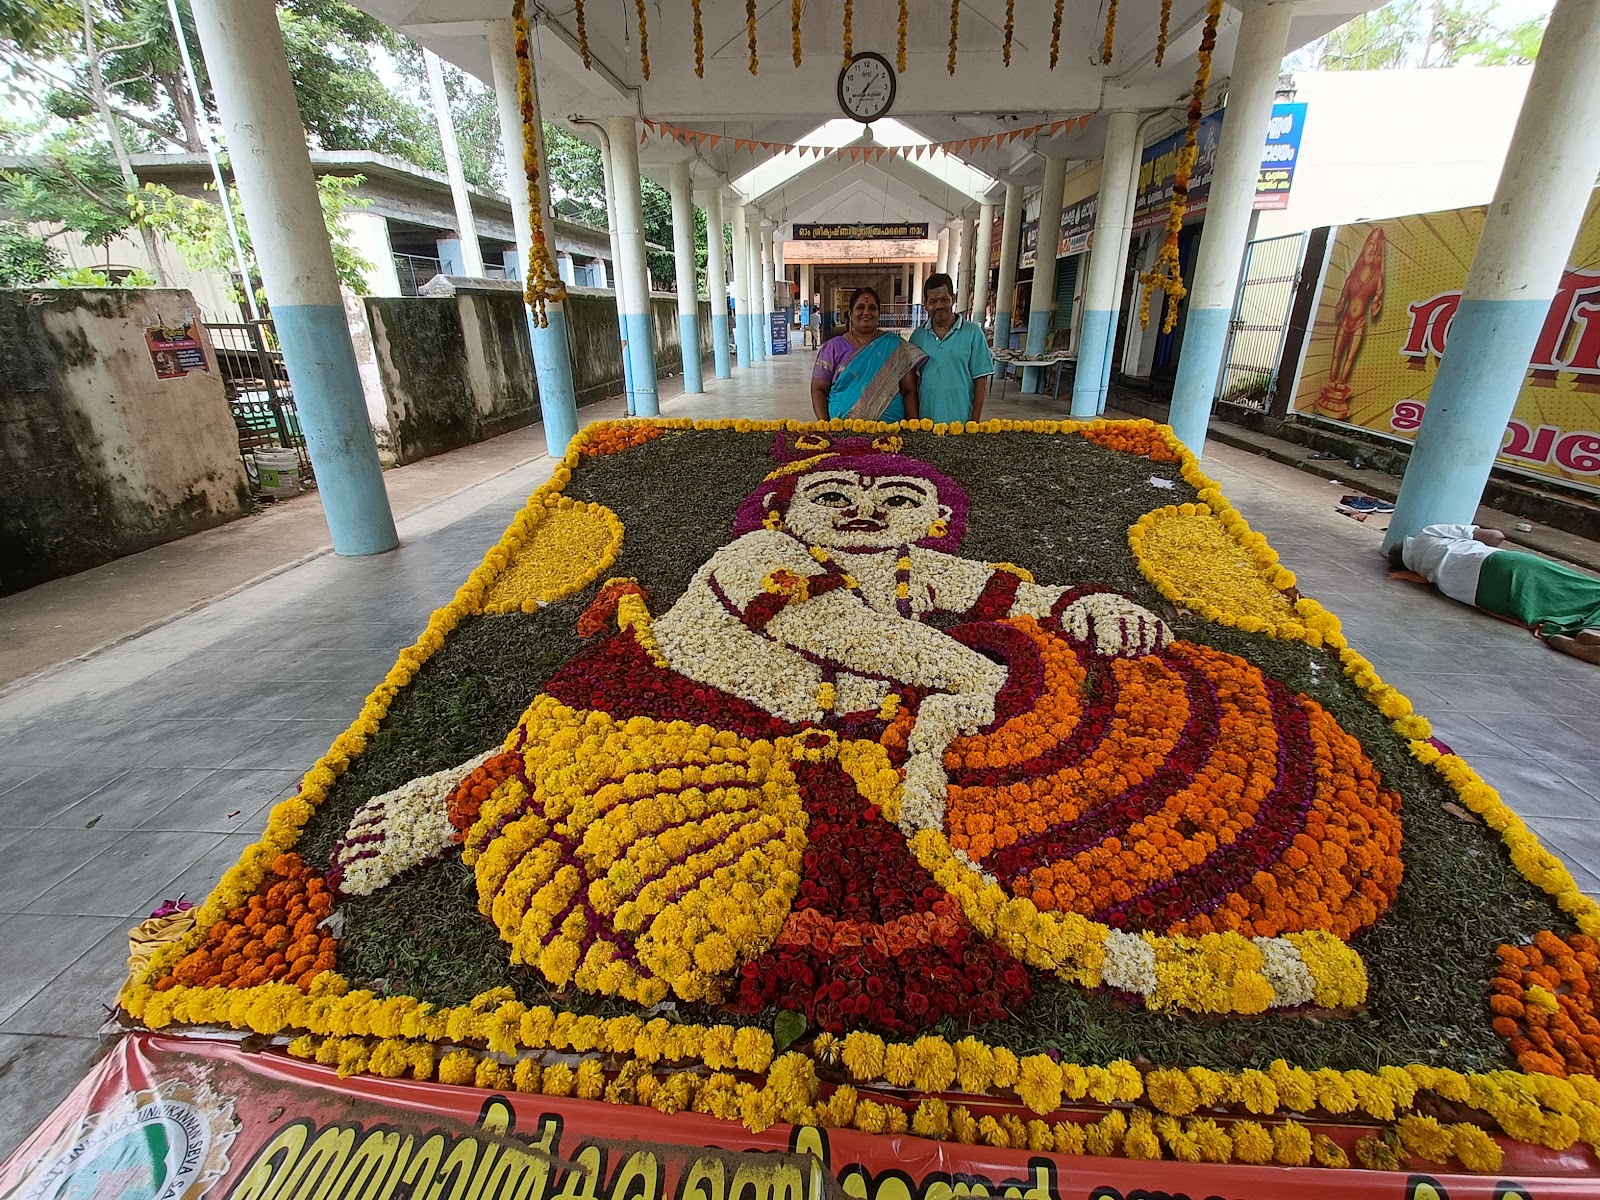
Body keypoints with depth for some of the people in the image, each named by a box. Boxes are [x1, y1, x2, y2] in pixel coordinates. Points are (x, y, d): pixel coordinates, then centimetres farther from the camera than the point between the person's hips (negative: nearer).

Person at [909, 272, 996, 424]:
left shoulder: (972, 333, -1)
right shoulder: (918, 335, 6)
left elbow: (980, 380, -2)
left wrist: (975, 420, -6)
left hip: (961, 421, -2)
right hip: (925, 421, 2)